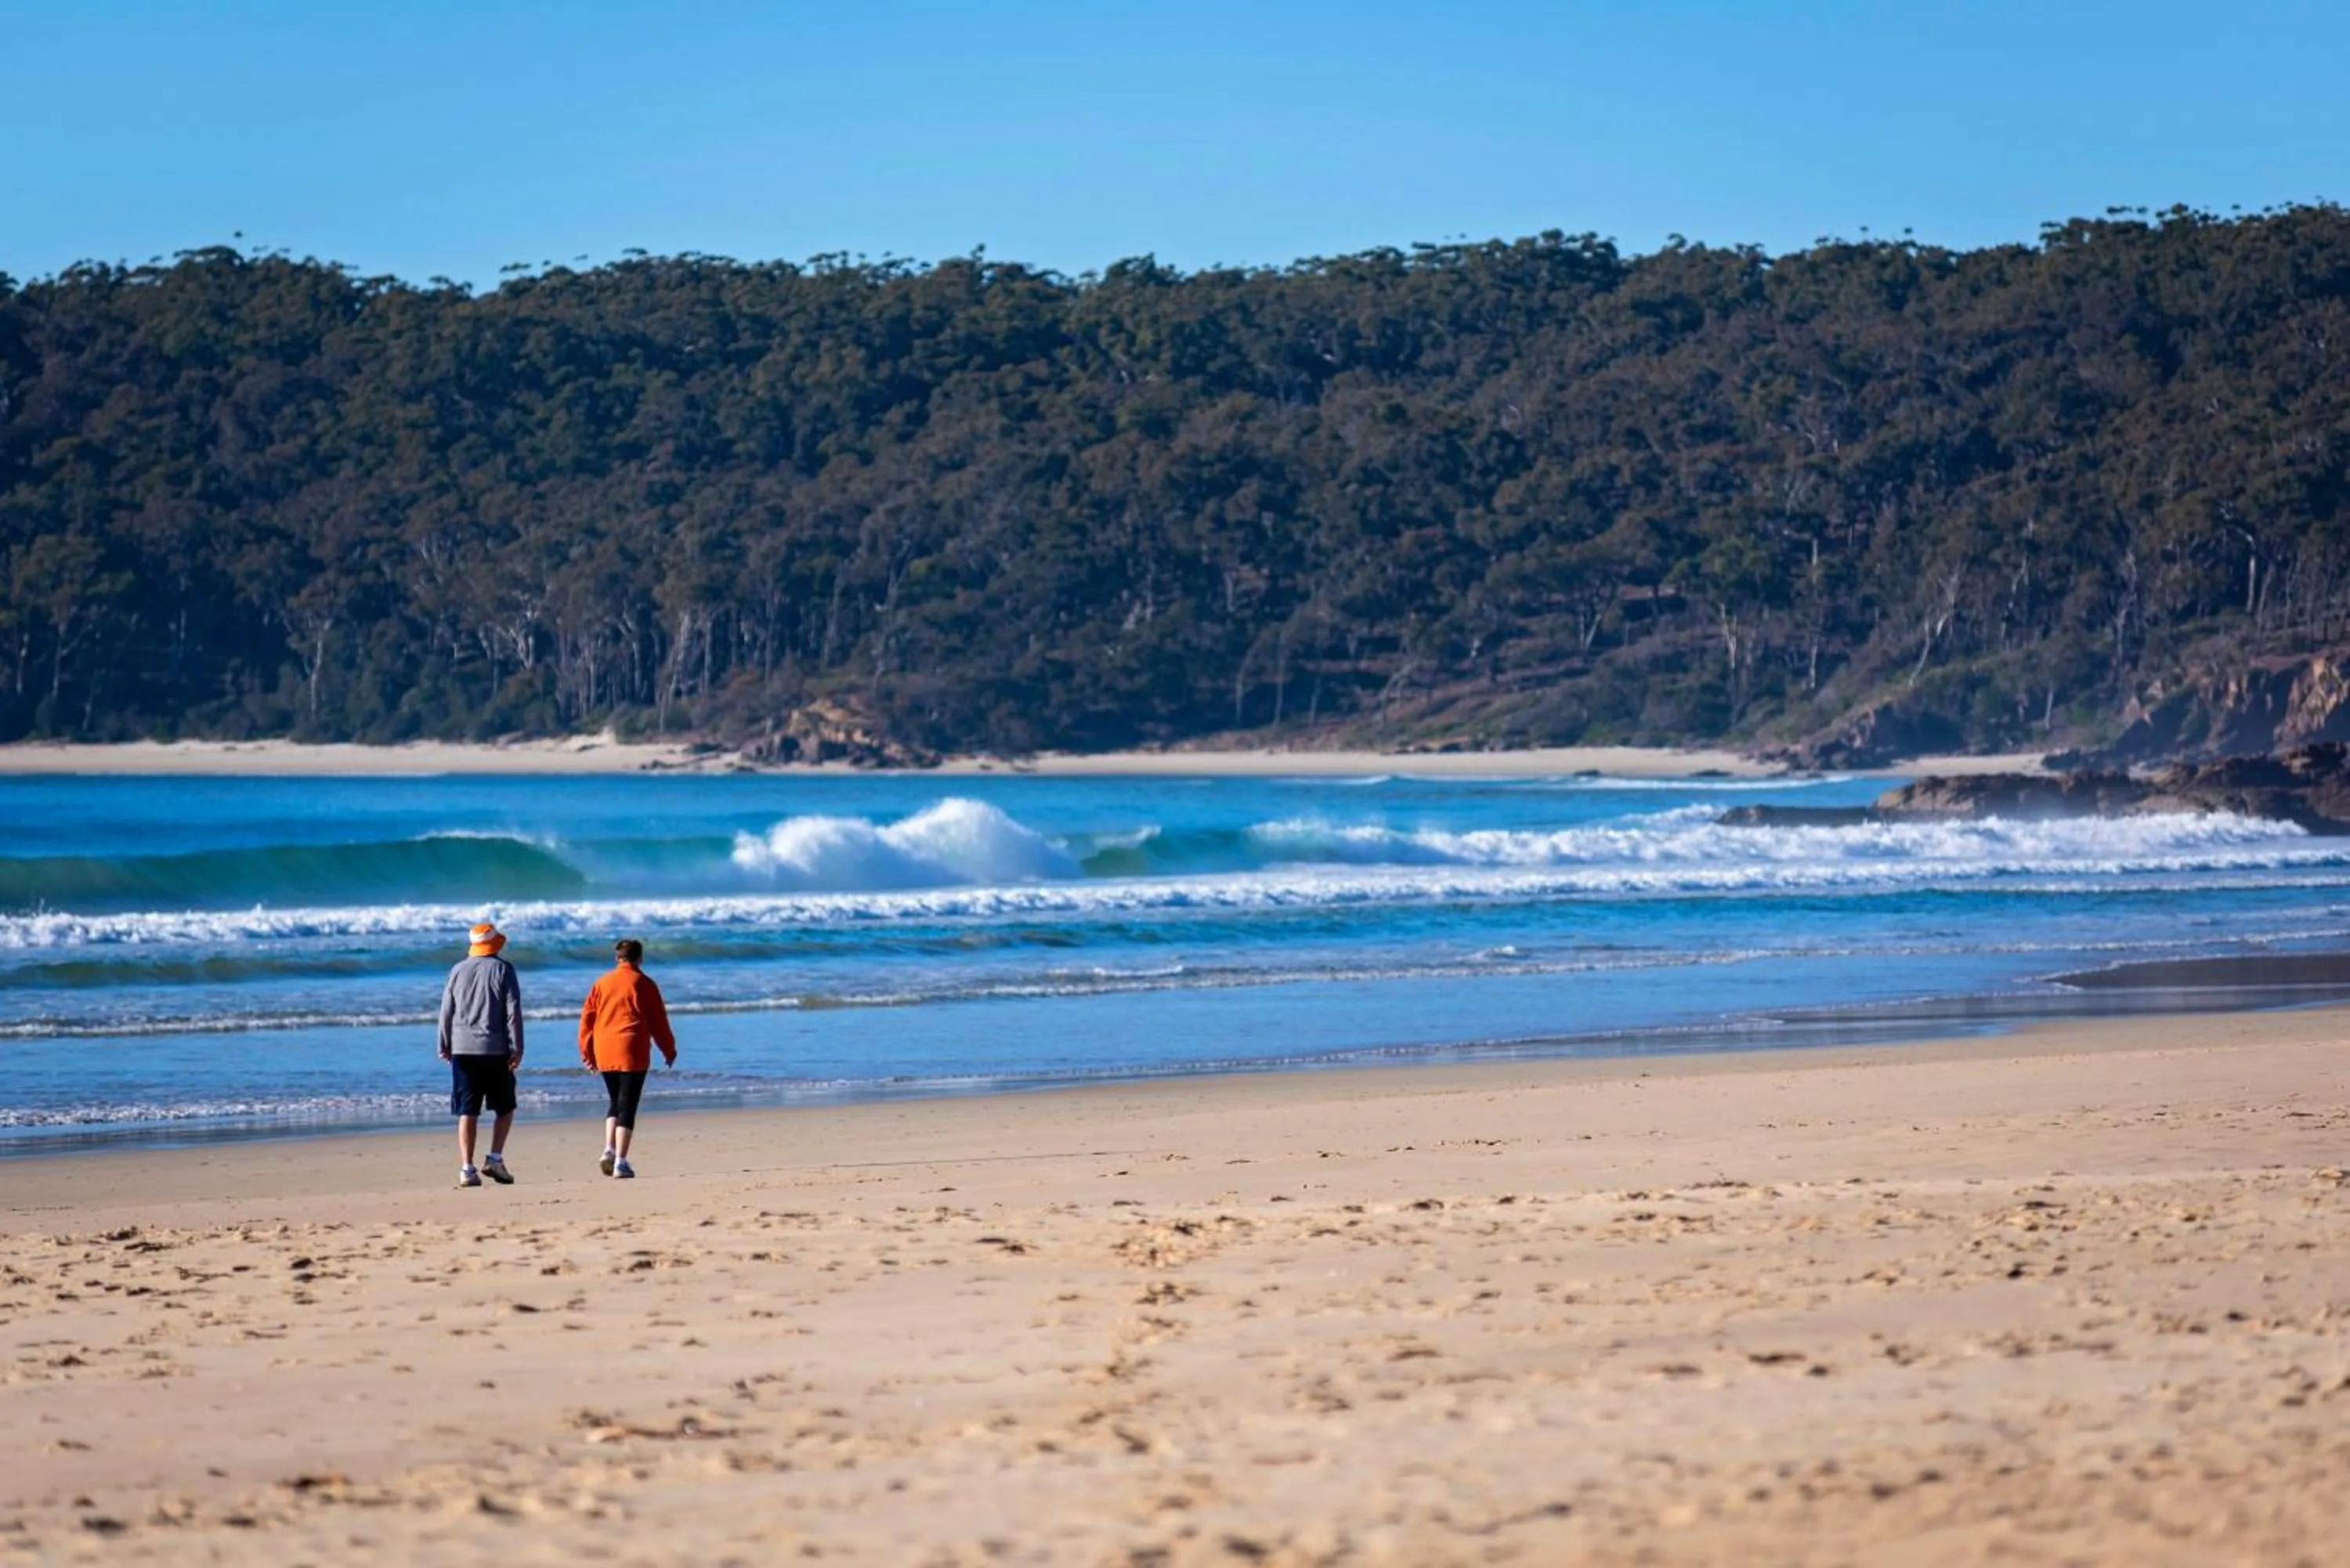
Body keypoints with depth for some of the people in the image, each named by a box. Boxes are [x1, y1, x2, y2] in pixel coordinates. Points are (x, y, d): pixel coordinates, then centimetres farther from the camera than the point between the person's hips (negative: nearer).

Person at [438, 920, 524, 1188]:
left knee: (467, 1113, 2)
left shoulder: (458, 971, 6)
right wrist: (517, 1048, -5)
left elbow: (446, 1011, 8)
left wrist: (444, 1046, 17)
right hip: (495, 1050, -2)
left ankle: (467, 1169, -3)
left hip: (462, 1049, 2)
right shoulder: (502, 969, -3)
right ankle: (495, 1159, -1)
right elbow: (513, 1012, -7)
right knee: (505, 1108, 13)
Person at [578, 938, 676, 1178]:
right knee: (627, 1106, -2)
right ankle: (620, 1162, -6)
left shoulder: (602, 983, 9)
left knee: (615, 1102, 19)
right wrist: (669, 1050, 12)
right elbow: (658, 1020, 1)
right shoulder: (643, 984, -2)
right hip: (632, 1053, -4)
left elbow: (587, 1018, 10)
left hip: (604, 1054, 4)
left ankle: (609, 1150, 3)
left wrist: (587, 1052, 18)